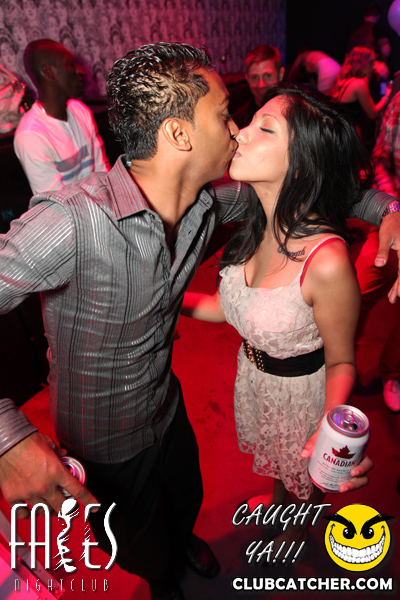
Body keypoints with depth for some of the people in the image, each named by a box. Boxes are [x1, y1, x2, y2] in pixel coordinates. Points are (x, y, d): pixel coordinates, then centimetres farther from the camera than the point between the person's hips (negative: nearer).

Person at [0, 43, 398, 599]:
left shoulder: (210, 199, -15)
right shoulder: (72, 219, -37)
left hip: (167, 400, 5)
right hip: (107, 439, -4)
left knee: (187, 495, 34)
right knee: (139, 542, 27)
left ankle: (184, 539, 73)